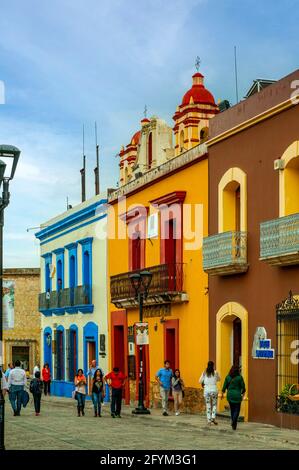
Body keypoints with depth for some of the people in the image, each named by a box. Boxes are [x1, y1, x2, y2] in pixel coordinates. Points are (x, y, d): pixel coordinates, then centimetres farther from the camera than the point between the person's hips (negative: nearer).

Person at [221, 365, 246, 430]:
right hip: (237, 395, -3)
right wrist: (243, 394, 12)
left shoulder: (228, 377, 0)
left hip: (230, 395, 4)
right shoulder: (240, 377, -8)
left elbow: (224, 386, 3)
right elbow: (243, 387, -4)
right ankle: (234, 421, -18)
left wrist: (222, 394, 14)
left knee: (232, 409, 16)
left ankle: (234, 423, 20)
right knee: (237, 410, 4)